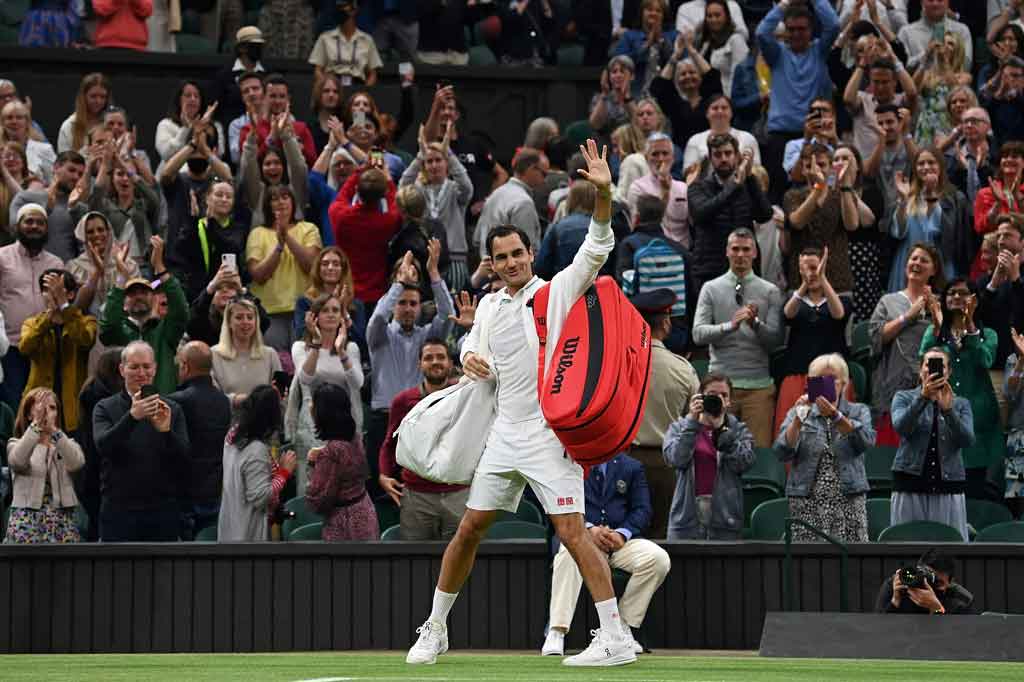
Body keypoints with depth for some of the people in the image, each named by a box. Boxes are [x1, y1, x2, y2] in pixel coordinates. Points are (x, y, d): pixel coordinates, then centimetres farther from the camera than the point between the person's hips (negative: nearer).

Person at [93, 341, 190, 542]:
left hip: (162, 511, 2)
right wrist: (132, 416, -29)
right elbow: (103, 446, -14)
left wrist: (166, 431, -19)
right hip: (119, 512, -1)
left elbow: (184, 460, 0)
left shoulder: (171, 410, 8)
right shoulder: (106, 408, 4)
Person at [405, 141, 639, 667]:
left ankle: (616, 638, -13)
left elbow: (596, 249, -12)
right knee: (469, 529, 8)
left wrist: (603, 193, -28)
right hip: (505, 432, 6)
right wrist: (471, 356, 1)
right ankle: (435, 629, 21)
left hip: (550, 433, -6)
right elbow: (476, 343, 27)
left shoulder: (557, 291, -1)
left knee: (572, 532, -13)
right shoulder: (489, 306, 14)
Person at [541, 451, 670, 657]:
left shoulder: (632, 467, 16)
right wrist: (589, 528, -18)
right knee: (569, 553, -39)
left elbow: (642, 509, 8)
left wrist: (622, 533, -12)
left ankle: (626, 627, -13)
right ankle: (556, 634, -38)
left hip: (621, 540, 3)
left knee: (658, 558, -26)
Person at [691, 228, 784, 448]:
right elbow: (698, 333, -3)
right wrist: (730, 325, -19)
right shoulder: (711, 289, 8)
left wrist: (756, 324, -19)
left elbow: (776, 340, 0)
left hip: (758, 385, 0)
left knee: (760, 449, -5)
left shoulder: (770, 291, 7)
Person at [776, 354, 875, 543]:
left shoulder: (858, 412, 13)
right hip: (807, 504, 0)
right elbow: (782, 453, 0)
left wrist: (835, 415, -20)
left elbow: (867, 440, -9)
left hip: (849, 501, 0)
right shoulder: (799, 413, 14)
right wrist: (798, 420, -12)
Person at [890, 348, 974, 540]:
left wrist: (948, 409, -19)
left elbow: (968, 440, -5)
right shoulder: (903, 398, 9)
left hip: (949, 486, 1)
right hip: (910, 485, -1)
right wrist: (923, 397, -25)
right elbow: (900, 427, -12)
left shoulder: (961, 404, 13)